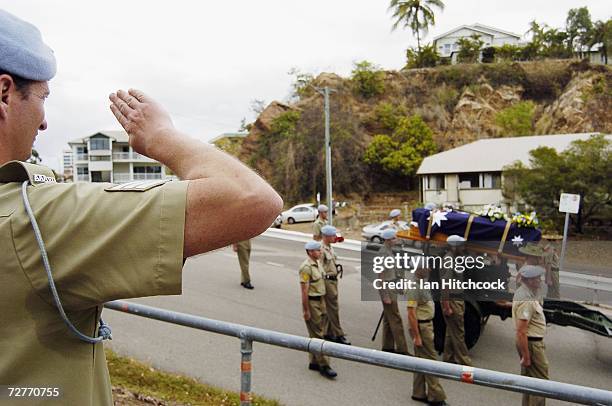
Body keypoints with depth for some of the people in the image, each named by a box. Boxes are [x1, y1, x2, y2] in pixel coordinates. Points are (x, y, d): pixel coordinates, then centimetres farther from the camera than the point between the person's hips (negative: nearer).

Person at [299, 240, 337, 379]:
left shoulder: (318, 263, 10)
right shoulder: (306, 267, -19)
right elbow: (304, 291, -20)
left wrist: (323, 303, 18)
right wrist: (306, 311, -19)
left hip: (320, 301, 9)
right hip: (312, 302, -9)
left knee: (317, 333, 15)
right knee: (317, 335, -5)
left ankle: (314, 363, 25)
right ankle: (324, 366, 0)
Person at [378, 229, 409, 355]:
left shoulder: (390, 251, 11)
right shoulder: (383, 253, -17)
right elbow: (380, 276, -19)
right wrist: (385, 296, -20)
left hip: (392, 286, 9)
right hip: (387, 288, -9)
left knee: (388, 319, 14)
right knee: (396, 320, -6)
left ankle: (388, 347, 22)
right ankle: (402, 349, -1)